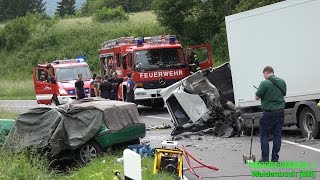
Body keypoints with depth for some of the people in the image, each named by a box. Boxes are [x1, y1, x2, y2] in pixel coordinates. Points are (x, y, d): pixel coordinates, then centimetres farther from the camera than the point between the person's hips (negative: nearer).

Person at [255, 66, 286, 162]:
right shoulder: (282, 82, 6)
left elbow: (257, 97, -8)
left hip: (269, 112, -6)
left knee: (264, 135, 5)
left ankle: (265, 158, 2)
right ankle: (275, 158, 11)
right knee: (277, 135, 9)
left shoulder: (265, 83, -14)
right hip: (280, 111, 6)